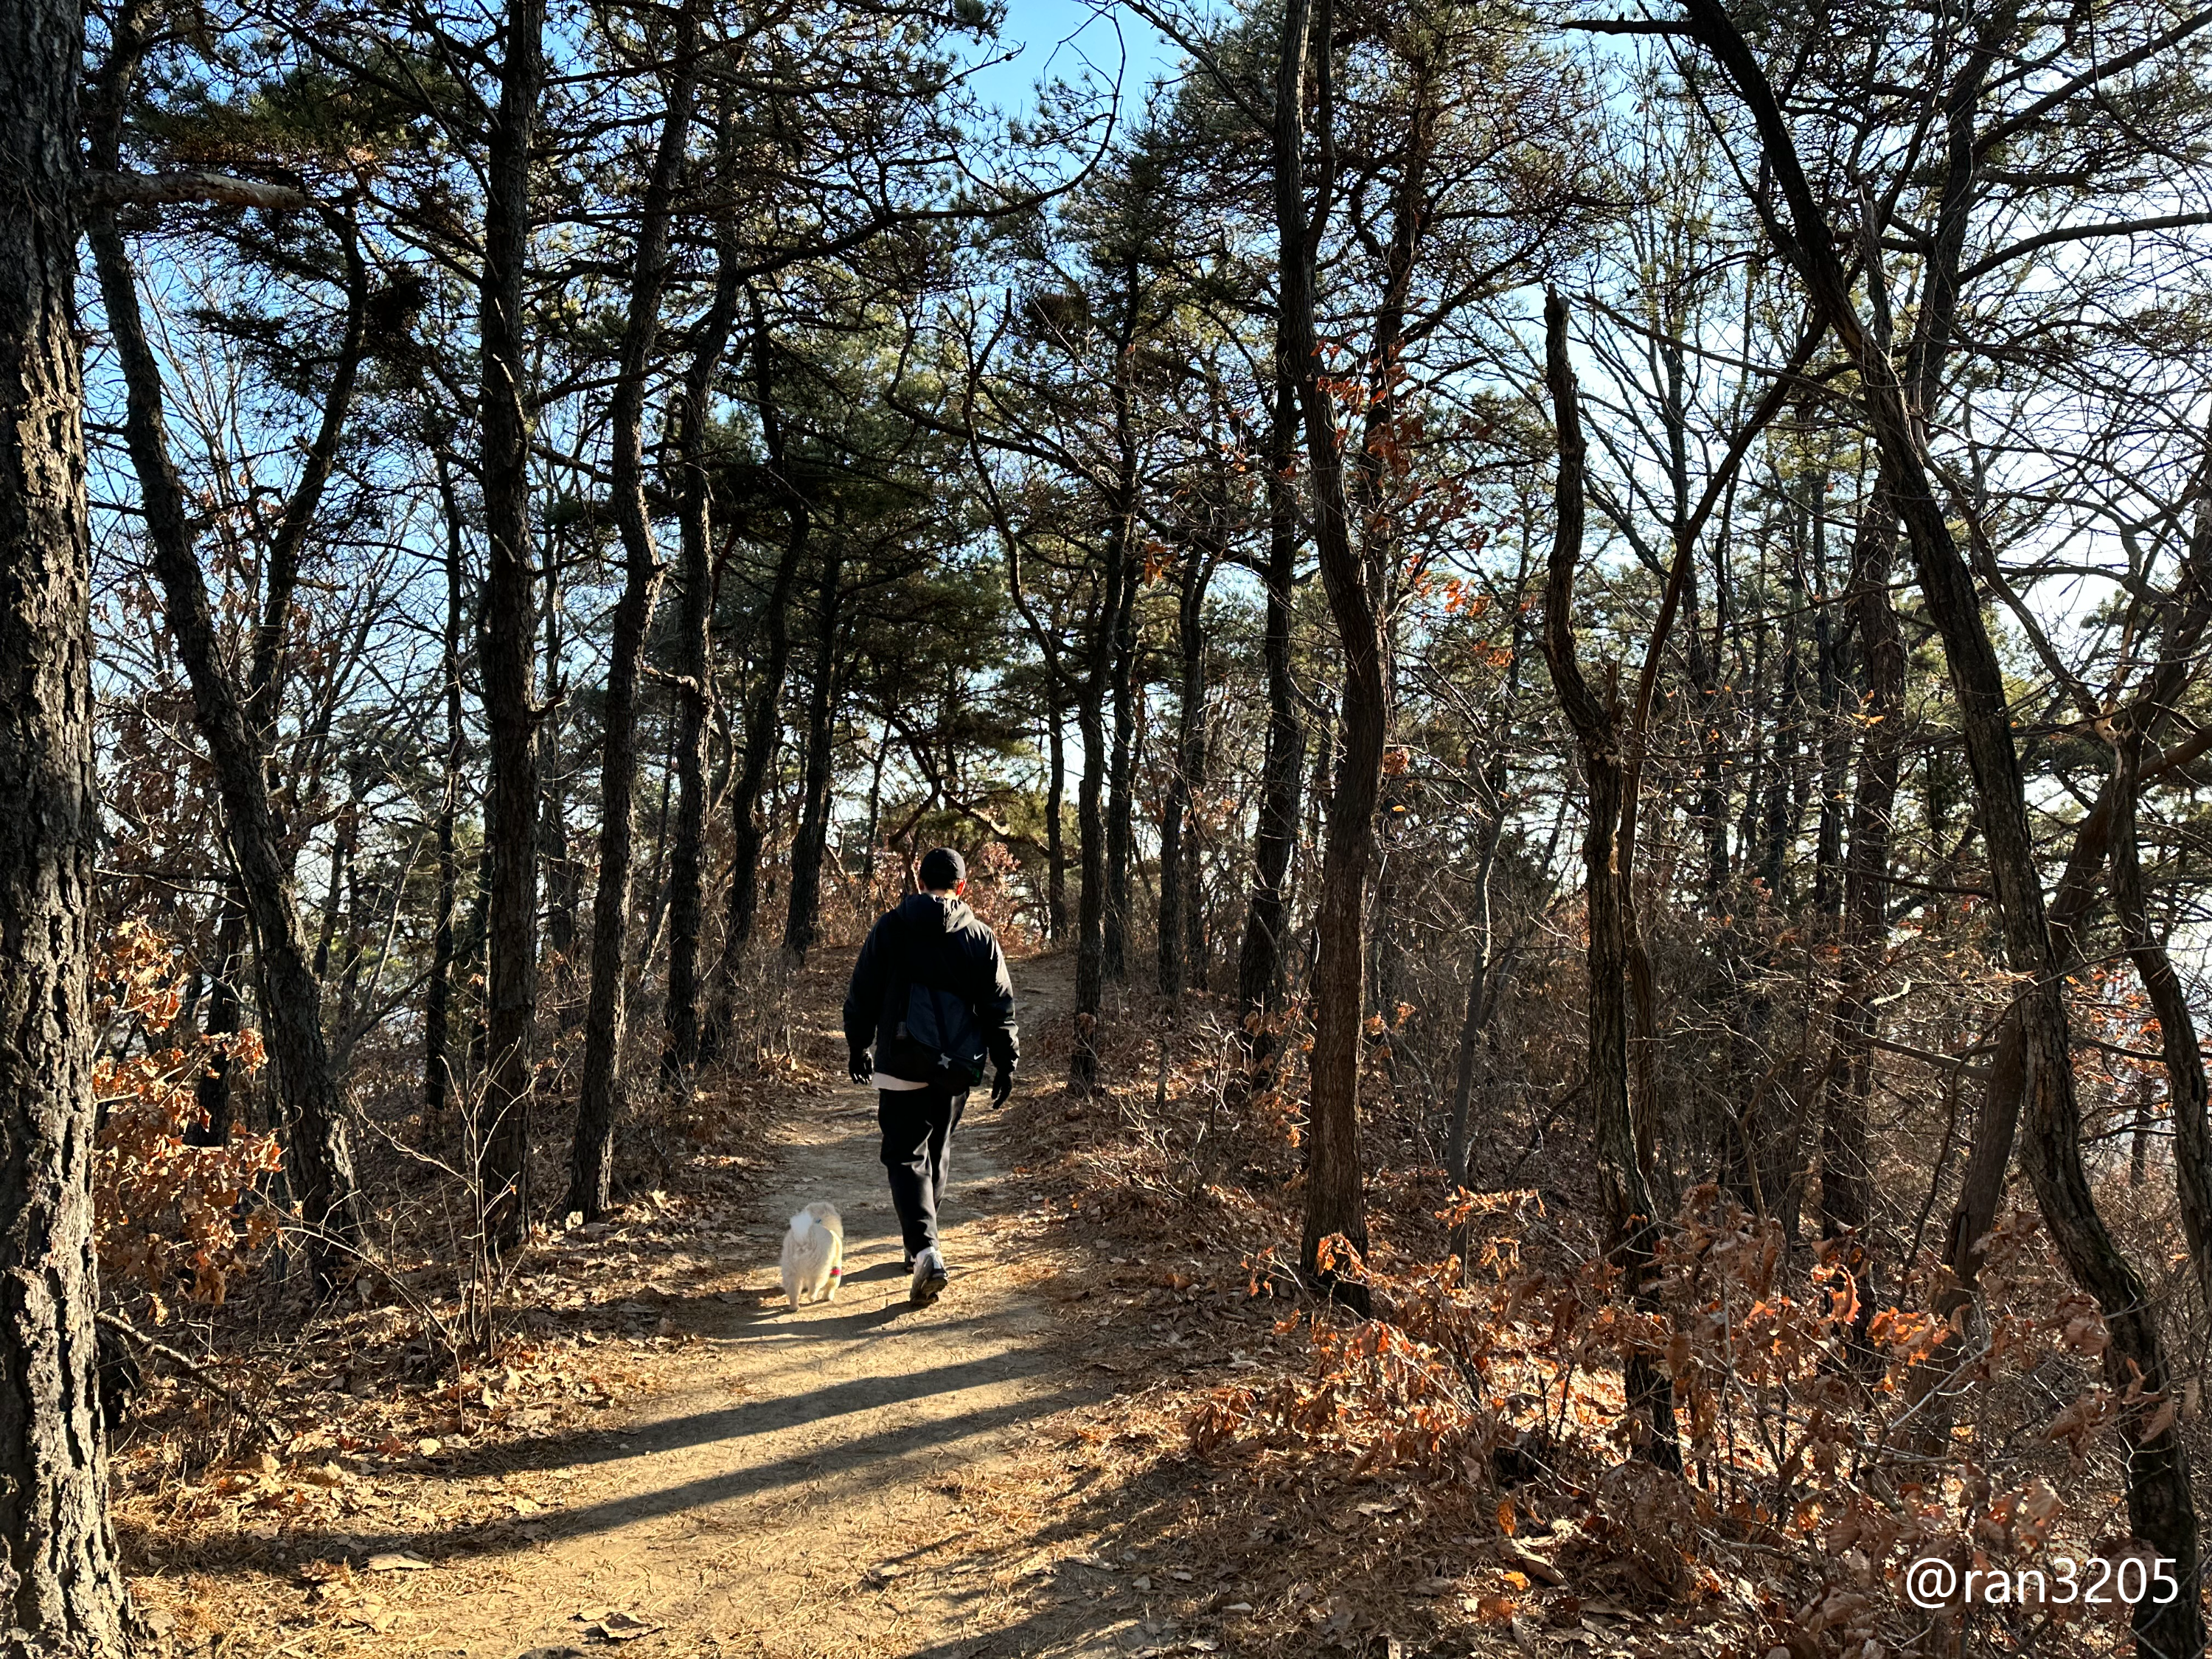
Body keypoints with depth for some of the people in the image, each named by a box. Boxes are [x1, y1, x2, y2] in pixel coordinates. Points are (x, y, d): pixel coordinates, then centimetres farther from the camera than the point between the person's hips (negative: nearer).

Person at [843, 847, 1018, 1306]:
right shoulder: (980, 936, 3)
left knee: (906, 1155, -1)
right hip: (957, 1066, 3)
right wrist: (1005, 1063, 10)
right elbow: (1000, 1005, 3)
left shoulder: (890, 928, 0)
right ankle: (920, 1245, 30)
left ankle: (927, 1251, -19)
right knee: (937, 1151, 19)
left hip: (901, 1064, -2)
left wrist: (859, 1048, 15)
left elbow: (860, 996, 3)